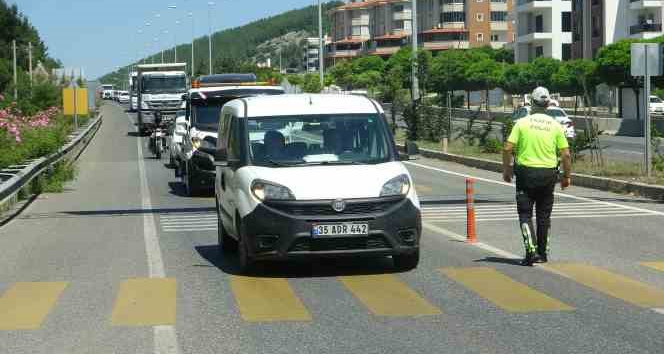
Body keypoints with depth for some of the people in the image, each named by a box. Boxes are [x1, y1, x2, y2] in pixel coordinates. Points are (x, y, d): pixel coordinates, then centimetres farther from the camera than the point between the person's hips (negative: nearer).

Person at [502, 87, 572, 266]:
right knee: (544, 215, 14)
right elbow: (565, 154, -1)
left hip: (526, 172, -2)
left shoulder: (522, 123, -5)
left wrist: (506, 169, 4)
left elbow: (508, 148, -9)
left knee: (525, 213, 2)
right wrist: (567, 176, 10)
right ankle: (542, 253, 20)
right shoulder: (555, 125, 1)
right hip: (548, 173, 2)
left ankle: (530, 250, -14)